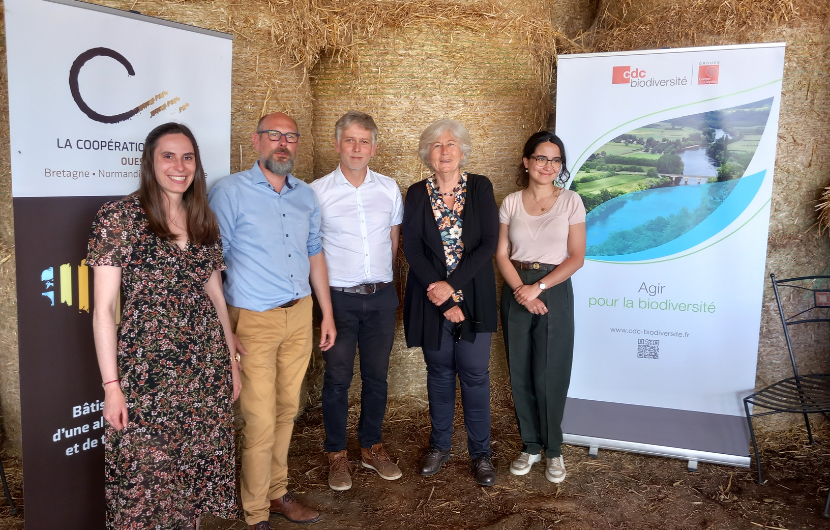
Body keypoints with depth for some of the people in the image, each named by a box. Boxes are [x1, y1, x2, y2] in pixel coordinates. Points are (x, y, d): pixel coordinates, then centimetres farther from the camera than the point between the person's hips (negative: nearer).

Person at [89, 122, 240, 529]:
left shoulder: (203, 221, 9)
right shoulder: (120, 217, -6)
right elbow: (104, 308, -7)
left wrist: (232, 360, 14)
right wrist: (112, 386, -10)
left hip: (207, 370, 5)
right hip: (147, 371, -4)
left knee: (198, 472, 12)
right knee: (146, 479, 5)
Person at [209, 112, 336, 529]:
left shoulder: (306, 195, 10)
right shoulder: (231, 192, -7)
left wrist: (327, 314, 14)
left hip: (299, 315, 6)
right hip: (254, 321, -5)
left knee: (287, 411, 14)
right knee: (260, 423, -2)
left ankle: (277, 493, 32)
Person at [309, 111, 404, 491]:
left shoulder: (389, 188, 5)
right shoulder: (317, 192, -5)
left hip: (381, 297, 3)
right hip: (339, 298, -3)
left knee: (376, 376, 12)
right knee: (337, 378, 5)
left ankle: (371, 447, 29)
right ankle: (337, 454, 22)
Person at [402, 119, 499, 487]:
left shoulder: (480, 188, 0)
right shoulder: (416, 194, 2)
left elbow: (489, 243, -6)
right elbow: (412, 249, -4)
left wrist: (452, 285, -14)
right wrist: (443, 301, -11)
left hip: (474, 296, -1)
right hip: (431, 297, 1)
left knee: (475, 374, 2)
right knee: (439, 373, 12)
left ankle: (480, 453, 17)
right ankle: (439, 446, 28)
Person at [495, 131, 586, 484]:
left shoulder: (571, 202, -1)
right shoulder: (511, 203, 4)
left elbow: (576, 257, -4)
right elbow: (502, 255, 2)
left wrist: (538, 287, -13)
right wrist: (521, 290, -13)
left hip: (554, 293, -2)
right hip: (515, 293, 2)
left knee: (549, 376, -1)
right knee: (521, 375, 7)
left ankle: (553, 449, 20)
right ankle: (530, 446, 24)